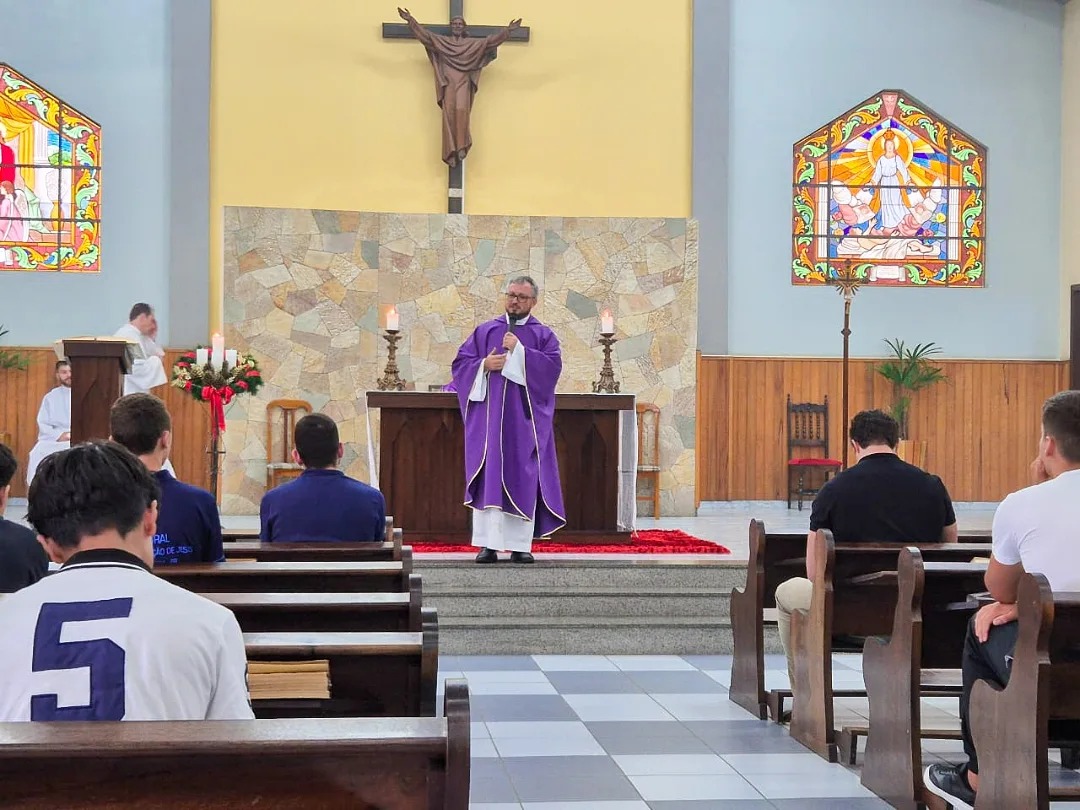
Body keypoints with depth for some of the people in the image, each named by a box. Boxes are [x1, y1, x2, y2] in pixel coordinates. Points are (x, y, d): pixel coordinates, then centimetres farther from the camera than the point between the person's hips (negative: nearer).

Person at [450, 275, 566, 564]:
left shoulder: (543, 334, 8)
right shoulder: (485, 331, 14)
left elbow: (553, 364, -8)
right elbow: (460, 362, 9)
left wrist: (519, 351, -14)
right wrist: (484, 365, -9)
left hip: (524, 419, -1)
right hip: (488, 416, 2)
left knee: (523, 480, -3)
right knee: (487, 478, -3)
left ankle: (520, 545, 1)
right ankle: (488, 544, -2)